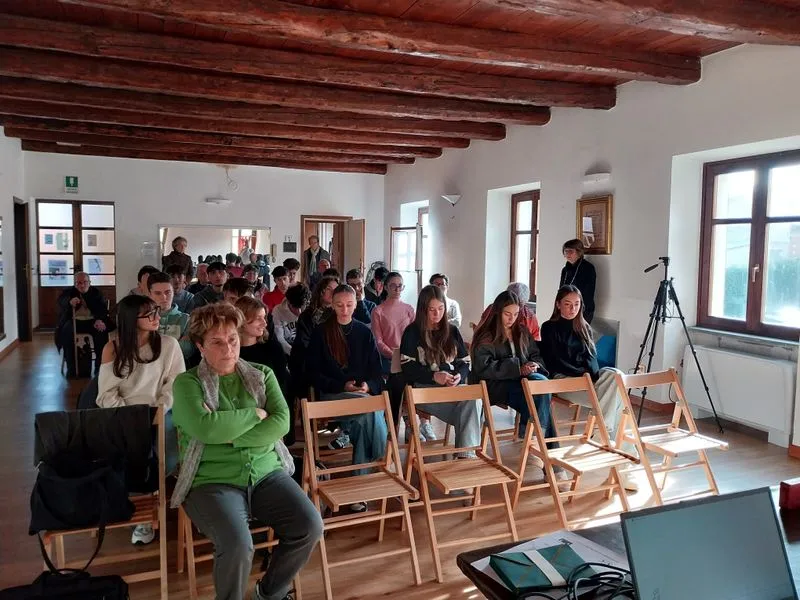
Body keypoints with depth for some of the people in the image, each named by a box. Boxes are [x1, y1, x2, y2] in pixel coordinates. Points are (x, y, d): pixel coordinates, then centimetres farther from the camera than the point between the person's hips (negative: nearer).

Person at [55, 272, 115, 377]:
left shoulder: (96, 292, 8)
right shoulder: (68, 292, 7)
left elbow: (103, 308, -7)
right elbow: (61, 301, -16)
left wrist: (100, 320, -29)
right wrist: (70, 302, -42)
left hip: (92, 321, 0)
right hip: (74, 321, 0)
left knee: (102, 331, -30)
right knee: (66, 331, -32)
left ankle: (99, 365, -20)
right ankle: (70, 367, -24)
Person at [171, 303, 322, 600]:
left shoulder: (262, 375, 10)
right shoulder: (187, 383, -1)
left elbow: (281, 423, -5)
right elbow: (206, 428, -19)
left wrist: (229, 437, -14)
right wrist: (255, 414, -7)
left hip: (267, 473, 4)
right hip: (213, 481, -3)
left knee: (310, 526, -17)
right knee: (238, 545, -29)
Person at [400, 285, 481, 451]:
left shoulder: (452, 331, 17)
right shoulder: (412, 332, 5)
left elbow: (465, 362, 14)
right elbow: (408, 368, -5)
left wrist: (459, 376, -10)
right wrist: (434, 376, -19)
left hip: (454, 385, 4)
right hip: (423, 387, -4)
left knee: (474, 399, -31)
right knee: (465, 403, -31)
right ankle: (464, 449, -20)